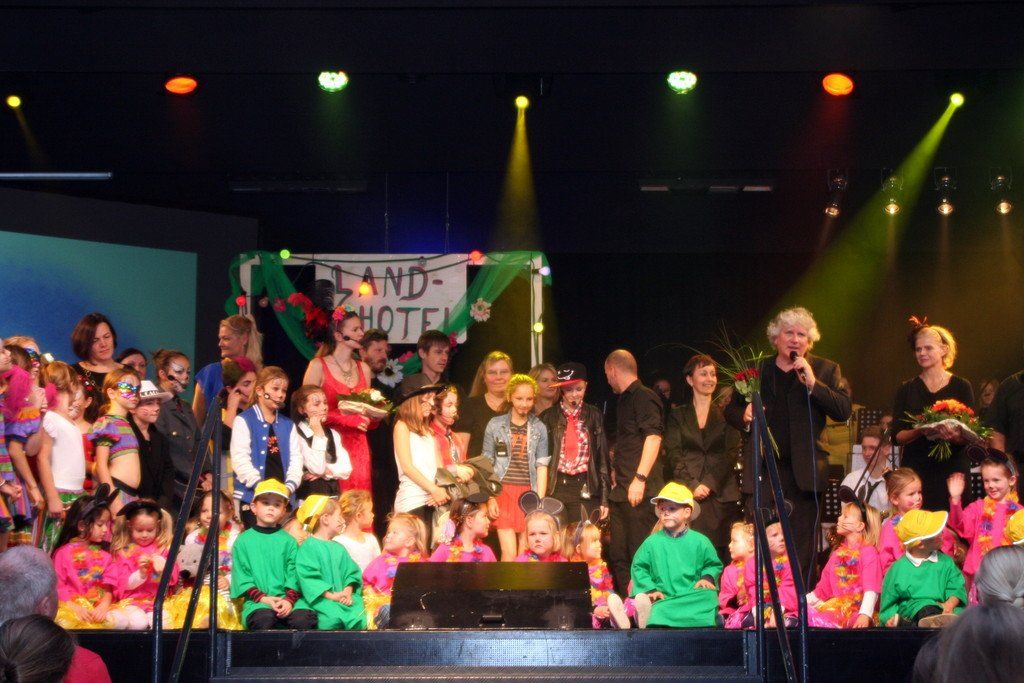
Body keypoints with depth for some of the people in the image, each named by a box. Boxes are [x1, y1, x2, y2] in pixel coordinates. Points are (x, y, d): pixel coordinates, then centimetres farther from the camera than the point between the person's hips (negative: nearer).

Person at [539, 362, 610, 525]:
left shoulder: (594, 416, 7)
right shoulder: (548, 417, 6)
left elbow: (603, 457, 7)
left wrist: (604, 498, 3)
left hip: (585, 489, 0)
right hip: (555, 487, 0)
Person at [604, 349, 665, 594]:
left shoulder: (644, 396, -8)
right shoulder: (624, 401, 22)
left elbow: (653, 437, -18)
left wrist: (640, 478, -23)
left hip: (640, 491, -10)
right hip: (621, 491, 10)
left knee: (640, 555, -11)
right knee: (618, 555, 9)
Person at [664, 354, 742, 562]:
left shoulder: (725, 414, 13)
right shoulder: (677, 416, 14)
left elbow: (731, 454, 4)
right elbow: (673, 455, 5)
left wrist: (709, 483, -8)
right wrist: (692, 485, -9)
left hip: (720, 495, 0)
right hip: (686, 495, 0)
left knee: (717, 552, -7)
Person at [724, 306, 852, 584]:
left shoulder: (825, 370, 8)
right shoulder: (755, 370, 13)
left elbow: (844, 411, -5)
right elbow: (731, 410, 20)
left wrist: (812, 384, -15)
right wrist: (744, 416, -3)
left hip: (804, 472, -1)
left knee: (802, 548, 1)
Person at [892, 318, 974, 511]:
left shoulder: (961, 387, 7)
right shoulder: (907, 389, 10)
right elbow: (896, 435, 4)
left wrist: (956, 437, -19)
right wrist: (919, 431, -16)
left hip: (953, 470, -1)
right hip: (916, 471, 1)